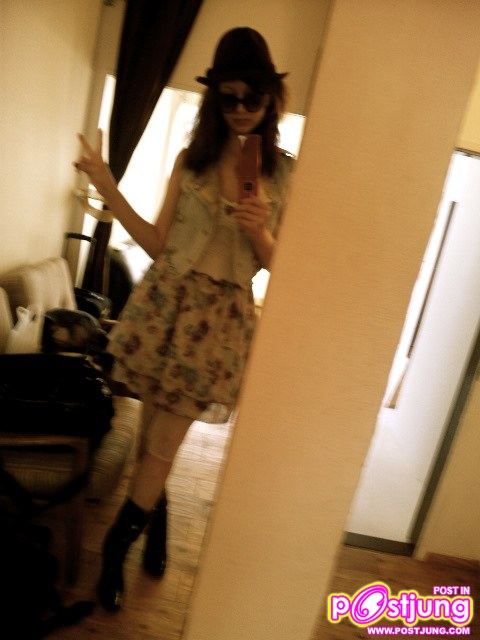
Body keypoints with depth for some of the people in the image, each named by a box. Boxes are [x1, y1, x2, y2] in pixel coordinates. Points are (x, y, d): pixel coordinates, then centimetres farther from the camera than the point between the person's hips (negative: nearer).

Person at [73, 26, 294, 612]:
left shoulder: (283, 172, 1)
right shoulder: (191, 157, 4)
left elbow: (277, 264, 0)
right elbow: (157, 243, 2)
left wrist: (260, 232, -20)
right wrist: (107, 186, -6)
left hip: (221, 317, -1)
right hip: (165, 303, 2)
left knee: (163, 444, 6)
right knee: (153, 433, 12)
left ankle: (115, 547, 32)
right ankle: (155, 520, 41)